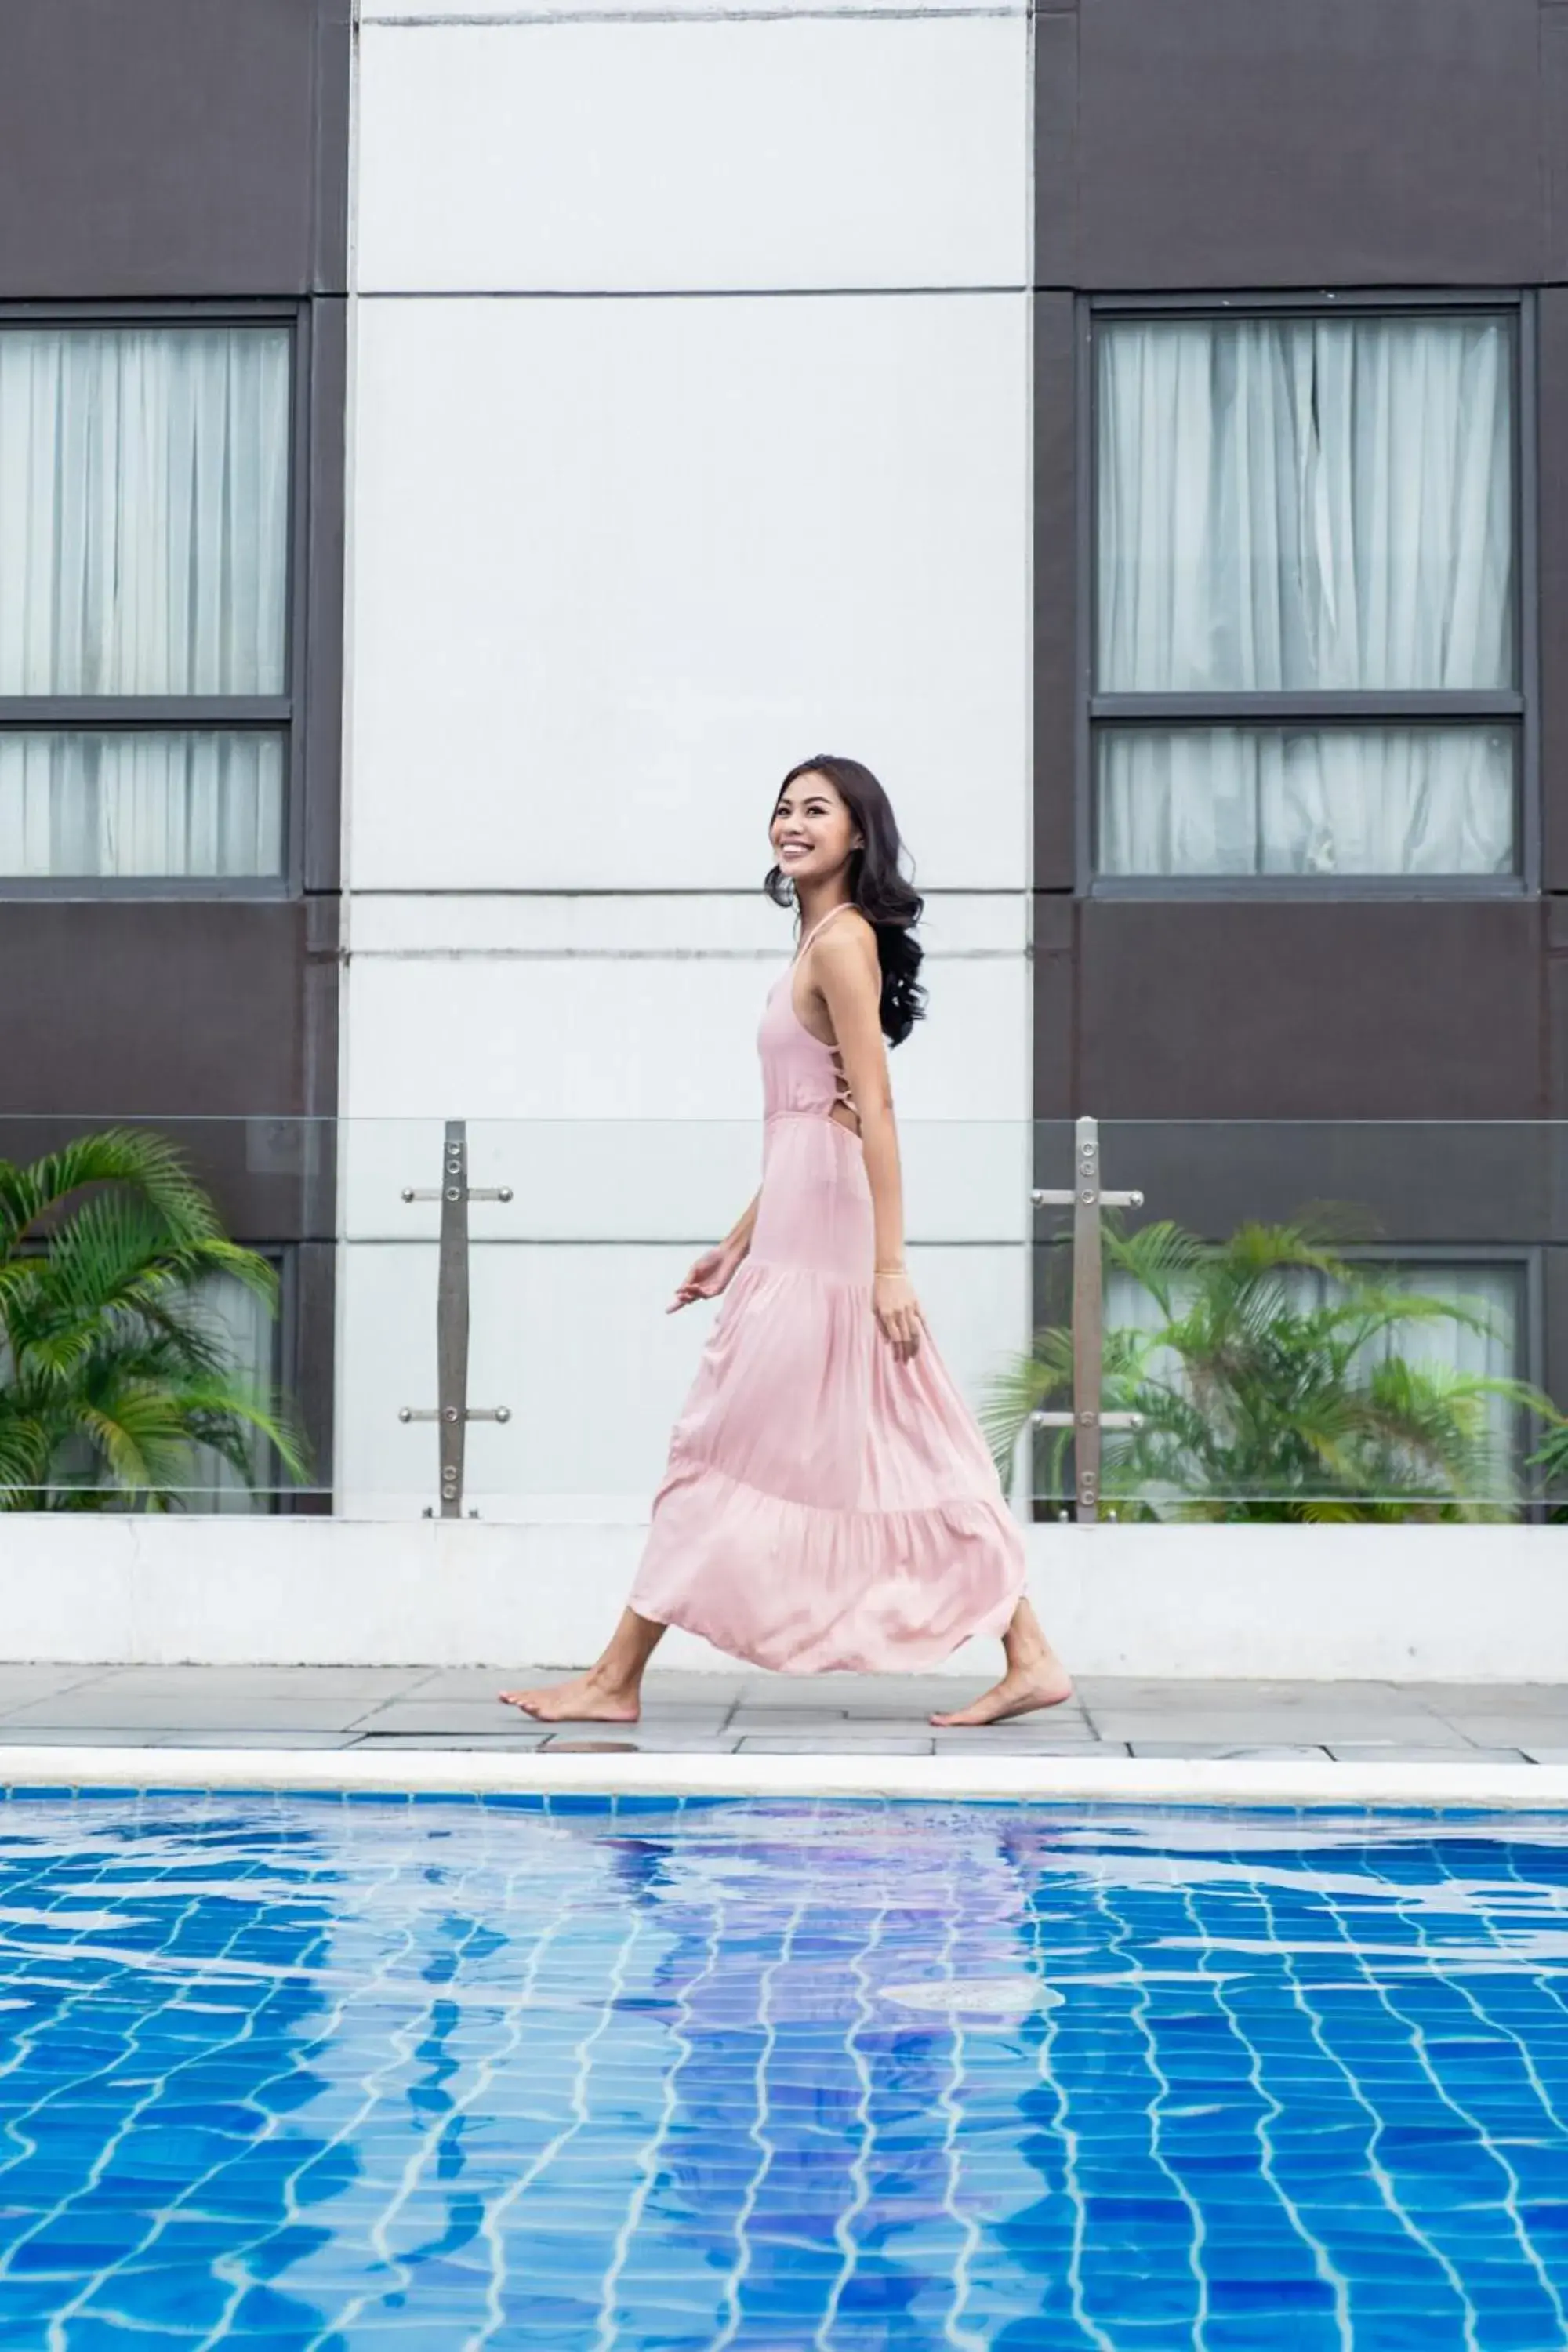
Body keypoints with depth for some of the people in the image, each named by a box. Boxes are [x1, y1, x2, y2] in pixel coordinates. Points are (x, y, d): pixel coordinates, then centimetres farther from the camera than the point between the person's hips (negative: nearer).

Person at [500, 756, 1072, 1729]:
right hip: (799, 1234, 10)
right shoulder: (824, 939, 17)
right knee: (912, 1455, 9)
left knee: (727, 1450, -2)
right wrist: (739, 1244, 22)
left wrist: (891, 1265, -21)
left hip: (822, 1242, -10)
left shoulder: (843, 939, -11)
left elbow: (873, 1109, -17)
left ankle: (616, 1680, 6)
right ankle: (1030, 1657, 10)